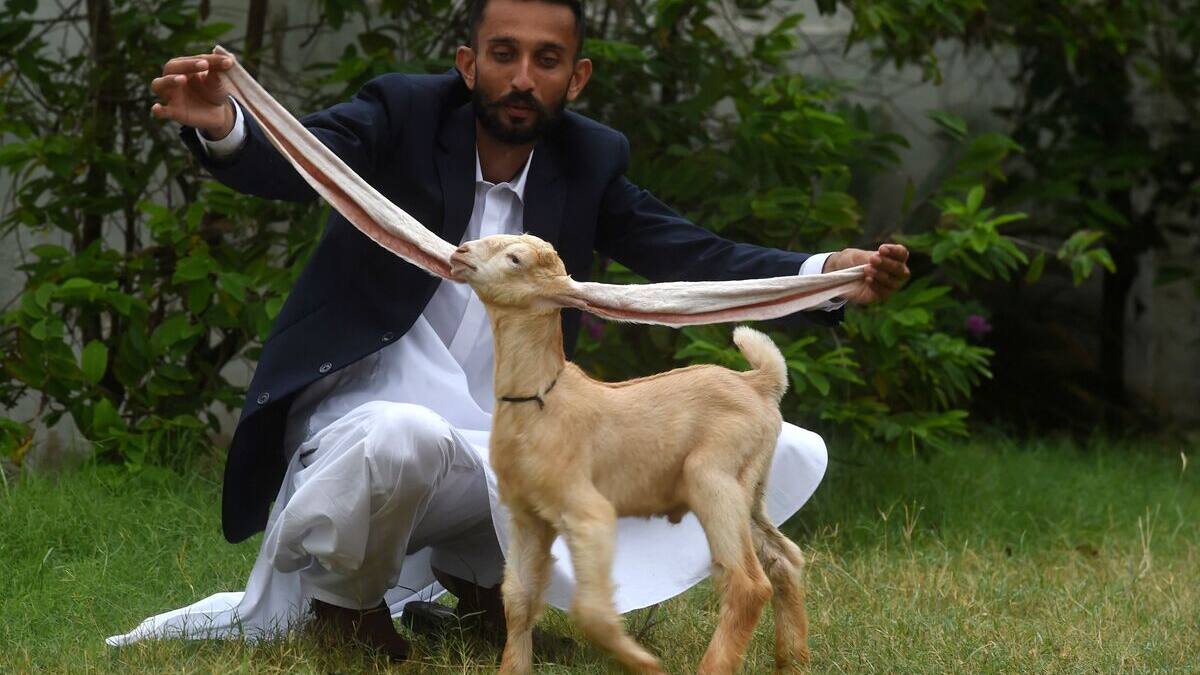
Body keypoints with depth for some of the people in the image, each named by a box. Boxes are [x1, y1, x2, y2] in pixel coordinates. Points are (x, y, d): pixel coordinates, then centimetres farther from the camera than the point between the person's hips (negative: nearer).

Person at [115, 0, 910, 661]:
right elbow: (292, 162, -25)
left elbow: (694, 256, -3)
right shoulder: (402, 114, -8)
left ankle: (478, 569, 9)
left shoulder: (589, 161, 3)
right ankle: (338, 601, -7)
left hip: (495, 447, 5)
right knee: (403, 439, -42)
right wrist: (221, 125, -49)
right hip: (364, 416, -5)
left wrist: (828, 276, -20)